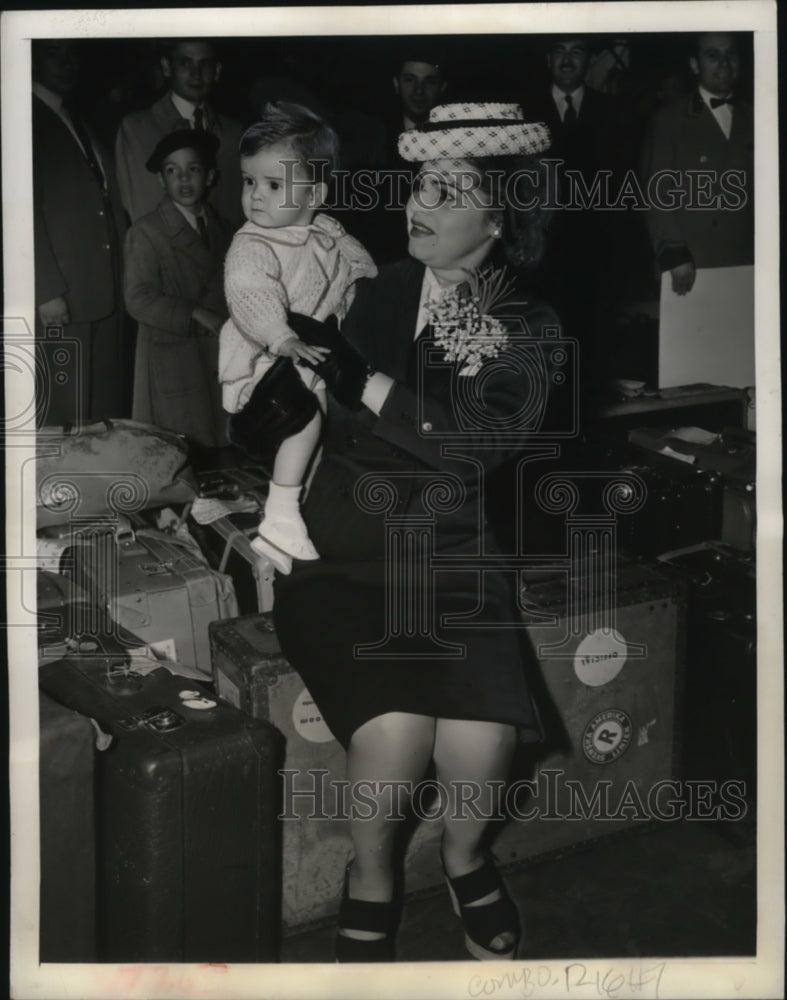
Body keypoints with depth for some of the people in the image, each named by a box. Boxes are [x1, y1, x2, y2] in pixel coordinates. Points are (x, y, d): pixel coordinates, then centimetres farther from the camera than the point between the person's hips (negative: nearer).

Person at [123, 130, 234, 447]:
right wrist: (196, 315, -17)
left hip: (221, 358, 5)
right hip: (172, 359, -5)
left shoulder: (223, 231, 14)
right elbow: (139, 300, -12)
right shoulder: (145, 233, -4)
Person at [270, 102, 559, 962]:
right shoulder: (372, 291, 2)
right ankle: (370, 881, 9)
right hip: (338, 558, -1)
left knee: (480, 745, -21)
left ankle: (465, 857, 17)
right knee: (394, 734, -25)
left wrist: (365, 384, -18)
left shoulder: (523, 326, 3)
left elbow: (490, 439, -16)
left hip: (447, 564, 1)